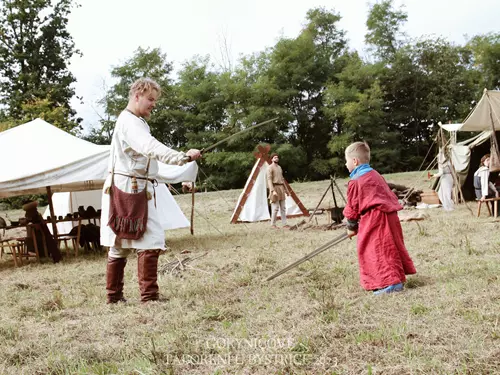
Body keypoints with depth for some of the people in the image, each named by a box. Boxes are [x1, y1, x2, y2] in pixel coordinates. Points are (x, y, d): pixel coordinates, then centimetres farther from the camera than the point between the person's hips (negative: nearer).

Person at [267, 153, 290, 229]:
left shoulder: (279, 167, 19)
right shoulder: (270, 168, -8)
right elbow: (269, 180, -16)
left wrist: (286, 189, 20)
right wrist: (273, 191, -26)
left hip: (281, 188, 8)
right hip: (275, 188, -8)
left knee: (283, 208, 6)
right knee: (275, 208, -7)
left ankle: (284, 224, 8)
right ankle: (273, 224, 2)